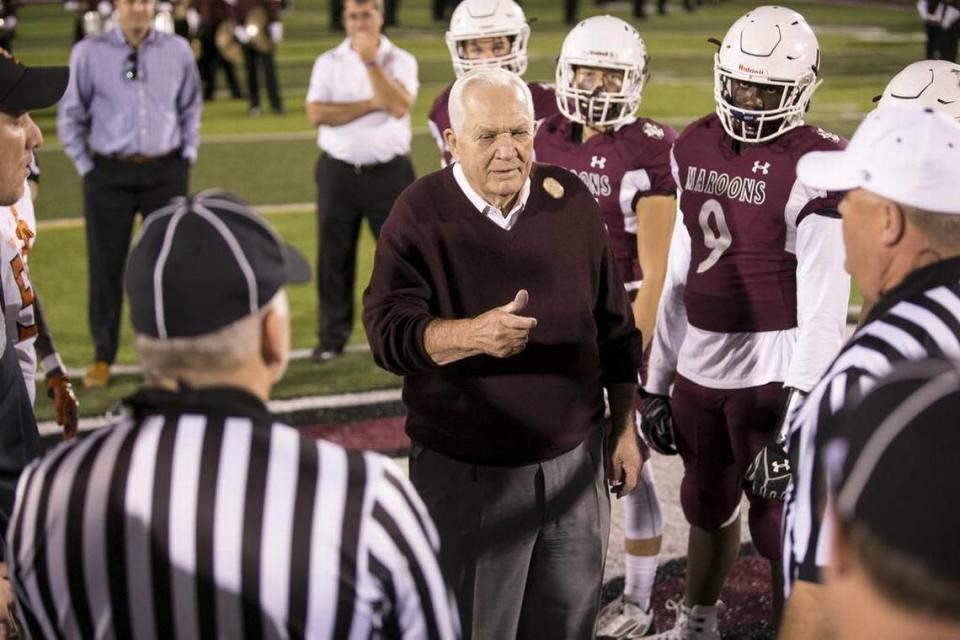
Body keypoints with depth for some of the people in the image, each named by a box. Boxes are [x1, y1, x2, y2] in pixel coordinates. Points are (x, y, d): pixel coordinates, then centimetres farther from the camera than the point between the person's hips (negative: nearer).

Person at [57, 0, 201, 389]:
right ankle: (102, 357, 19)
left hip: (165, 171, 1)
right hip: (109, 174, -1)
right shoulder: (88, 53, -4)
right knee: (105, 265, 6)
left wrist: (188, 154, 8)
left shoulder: (178, 51, 2)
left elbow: (191, 108, 14)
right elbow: (70, 116, 5)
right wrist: (85, 166, 2)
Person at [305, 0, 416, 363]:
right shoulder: (328, 63, 4)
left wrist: (369, 59, -17)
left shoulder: (400, 61, 0)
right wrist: (371, 105, -13)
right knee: (334, 256, 5)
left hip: (389, 172, -1)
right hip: (338, 172, 2)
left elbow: (399, 106, -18)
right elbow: (316, 113, -10)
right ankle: (332, 336, 15)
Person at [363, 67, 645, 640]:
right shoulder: (421, 215, -11)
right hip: (465, 475, -3)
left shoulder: (572, 202, 0)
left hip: (572, 460, 3)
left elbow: (614, 327, 8)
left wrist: (626, 429, 9)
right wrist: (474, 334, -40)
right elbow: (388, 331, -22)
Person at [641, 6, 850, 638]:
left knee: (779, 524, 2)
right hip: (699, 364, 7)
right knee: (707, 505, 22)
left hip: (771, 369, -7)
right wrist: (658, 378, 14)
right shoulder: (696, 147, 8)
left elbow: (823, 300, -16)